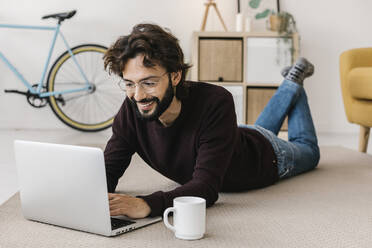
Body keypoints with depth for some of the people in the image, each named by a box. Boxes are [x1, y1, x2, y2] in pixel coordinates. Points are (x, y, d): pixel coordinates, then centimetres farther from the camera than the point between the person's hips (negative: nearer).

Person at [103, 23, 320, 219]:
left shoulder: (215, 103, -49)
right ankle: (289, 86, 59)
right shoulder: (132, 110, -34)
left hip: (266, 155, -4)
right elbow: (109, 168, -30)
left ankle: (294, 83, 48)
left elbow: (206, 187, -54)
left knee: (308, 151, 32)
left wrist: (147, 204, -71)